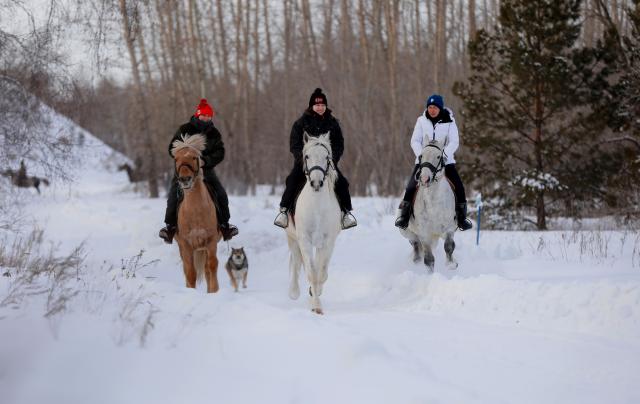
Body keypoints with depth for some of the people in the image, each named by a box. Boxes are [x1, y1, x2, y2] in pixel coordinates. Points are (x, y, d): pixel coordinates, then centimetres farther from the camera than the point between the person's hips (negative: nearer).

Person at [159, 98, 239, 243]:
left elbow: (219, 153, -5)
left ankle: (224, 224, 7)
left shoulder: (214, 134, 3)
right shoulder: (185, 130, -3)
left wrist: (206, 160, -24)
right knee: (174, 194, -19)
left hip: (206, 169, 2)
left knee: (221, 195, -8)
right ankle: (170, 225, -11)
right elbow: (172, 148, -2)